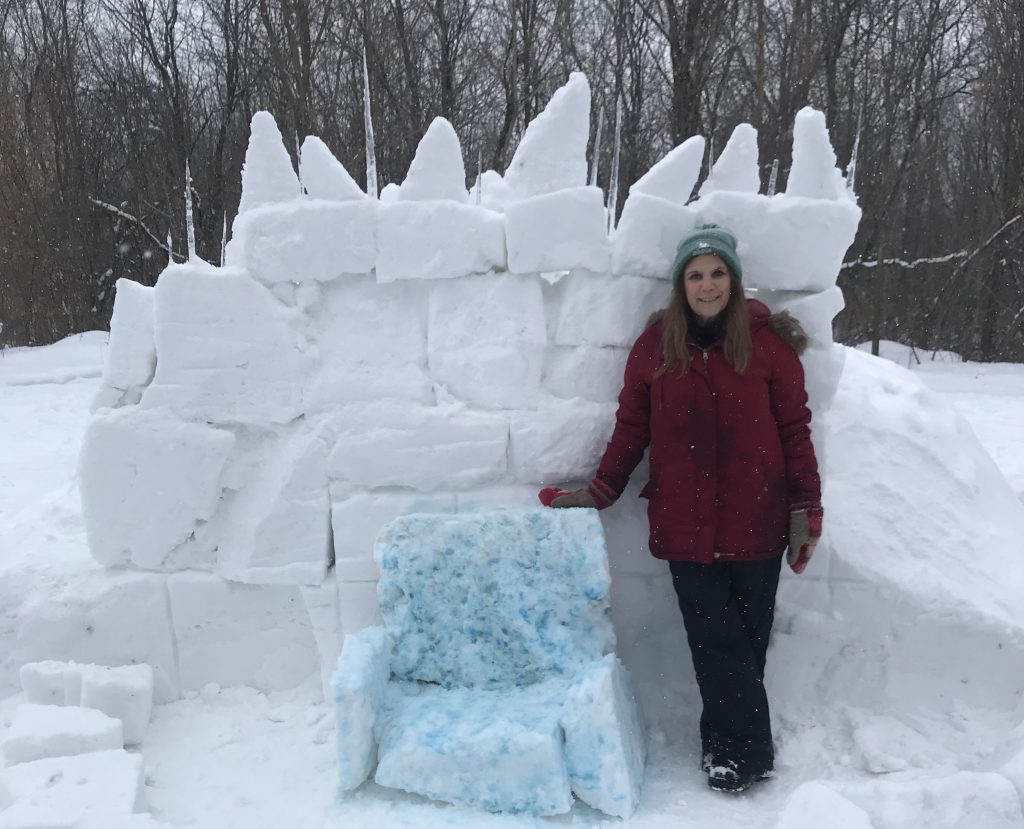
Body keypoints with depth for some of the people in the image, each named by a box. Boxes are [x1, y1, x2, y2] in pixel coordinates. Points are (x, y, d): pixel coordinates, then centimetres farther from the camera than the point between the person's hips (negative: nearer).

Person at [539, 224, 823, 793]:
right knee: (717, 643, 6)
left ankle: (726, 746, 29)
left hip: (755, 522, 0)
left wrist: (806, 511, -1)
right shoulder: (656, 343, 1)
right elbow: (631, 427, 7)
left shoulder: (767, 339, -3)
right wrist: (600, 493, 6)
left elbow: (795, 429, 0)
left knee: (747, 641, 8)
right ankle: (750, 751, 24)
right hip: (686, 525, 1)